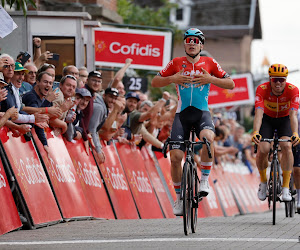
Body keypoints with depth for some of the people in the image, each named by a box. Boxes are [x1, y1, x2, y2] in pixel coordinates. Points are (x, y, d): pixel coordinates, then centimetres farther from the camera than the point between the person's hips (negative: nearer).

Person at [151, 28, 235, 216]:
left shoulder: (209, 63, 5)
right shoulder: (176, 63, 6)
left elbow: (231, 84, 4)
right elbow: (155, 82, 8)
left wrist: (210, 79, -12)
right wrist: (172, 79, -11)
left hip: (202, 113, -1)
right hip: (182, 114, 1)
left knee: (207, 137, -35)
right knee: (175, 156, -10)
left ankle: (205, 179, -18)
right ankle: (179, 197, 8)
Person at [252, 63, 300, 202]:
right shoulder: (262, 89, -29)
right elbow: (258, 113, -39)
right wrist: (255, 132, -56)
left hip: (284, 119, 0)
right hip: (267, 119, 0)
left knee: (286, 146, -27)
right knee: (262, 150, -21)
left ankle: (286, 188, -22)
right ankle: (263, 182, 8)